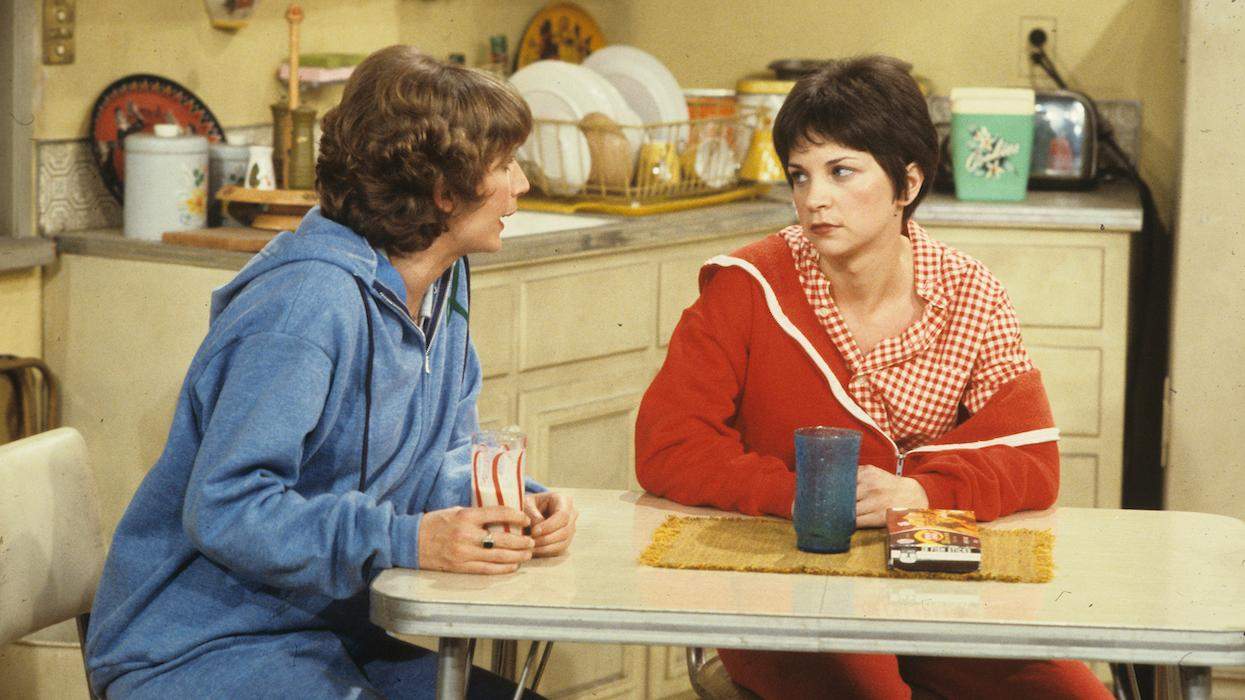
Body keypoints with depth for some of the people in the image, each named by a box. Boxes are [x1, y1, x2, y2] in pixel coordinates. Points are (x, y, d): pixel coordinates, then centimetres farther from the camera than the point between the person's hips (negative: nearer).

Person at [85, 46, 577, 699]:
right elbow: (224, 509, -27)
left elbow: (440, 456, 13)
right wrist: (406, 540, -31)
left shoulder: (445, 281, 7)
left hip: (330, 637, 9)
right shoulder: (306, 305, -24)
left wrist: (513, 502, -9)